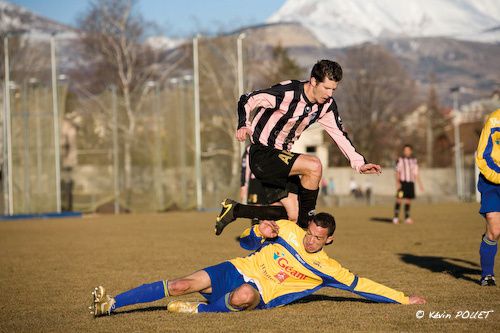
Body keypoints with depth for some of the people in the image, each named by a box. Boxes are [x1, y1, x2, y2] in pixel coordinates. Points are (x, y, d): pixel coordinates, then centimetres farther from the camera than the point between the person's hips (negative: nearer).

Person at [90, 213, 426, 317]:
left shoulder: (327, 269, 1)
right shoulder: (288, 230, 3)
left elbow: (361, 285, 6)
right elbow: (246, 242, 12)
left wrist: (404, 299, 3)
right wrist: (259, 232, -12)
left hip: (258, 295, -1)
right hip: (238, 270, 1)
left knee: (244, 296, -42)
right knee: (182, 285, -20)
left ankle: (200, 310, -20)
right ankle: (110, 304, -19)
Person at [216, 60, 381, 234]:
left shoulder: (326, 105, -1)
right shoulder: (287, 92, -22)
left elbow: (339, 134, 8)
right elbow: (247, 100, -14)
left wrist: (360, 163, 0)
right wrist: (244, 126, -30)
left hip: (282, 157, 8)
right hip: (261, 156, -8)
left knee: (292, 217, 2)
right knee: (314, 165, -27)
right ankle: (306, 222, -11)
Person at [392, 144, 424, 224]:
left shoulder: (414, 161, 12)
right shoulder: (400, 160, -1)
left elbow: (416, 173, 14)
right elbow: (397, 172, -7)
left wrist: (420, 184, 10)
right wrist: (397, 182, -19)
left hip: (410, 183, 4)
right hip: (402, 182, -4)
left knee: (408, 200, 4)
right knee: (399, 199, -9)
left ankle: (407, 218, 9)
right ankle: (396, 217, -7)